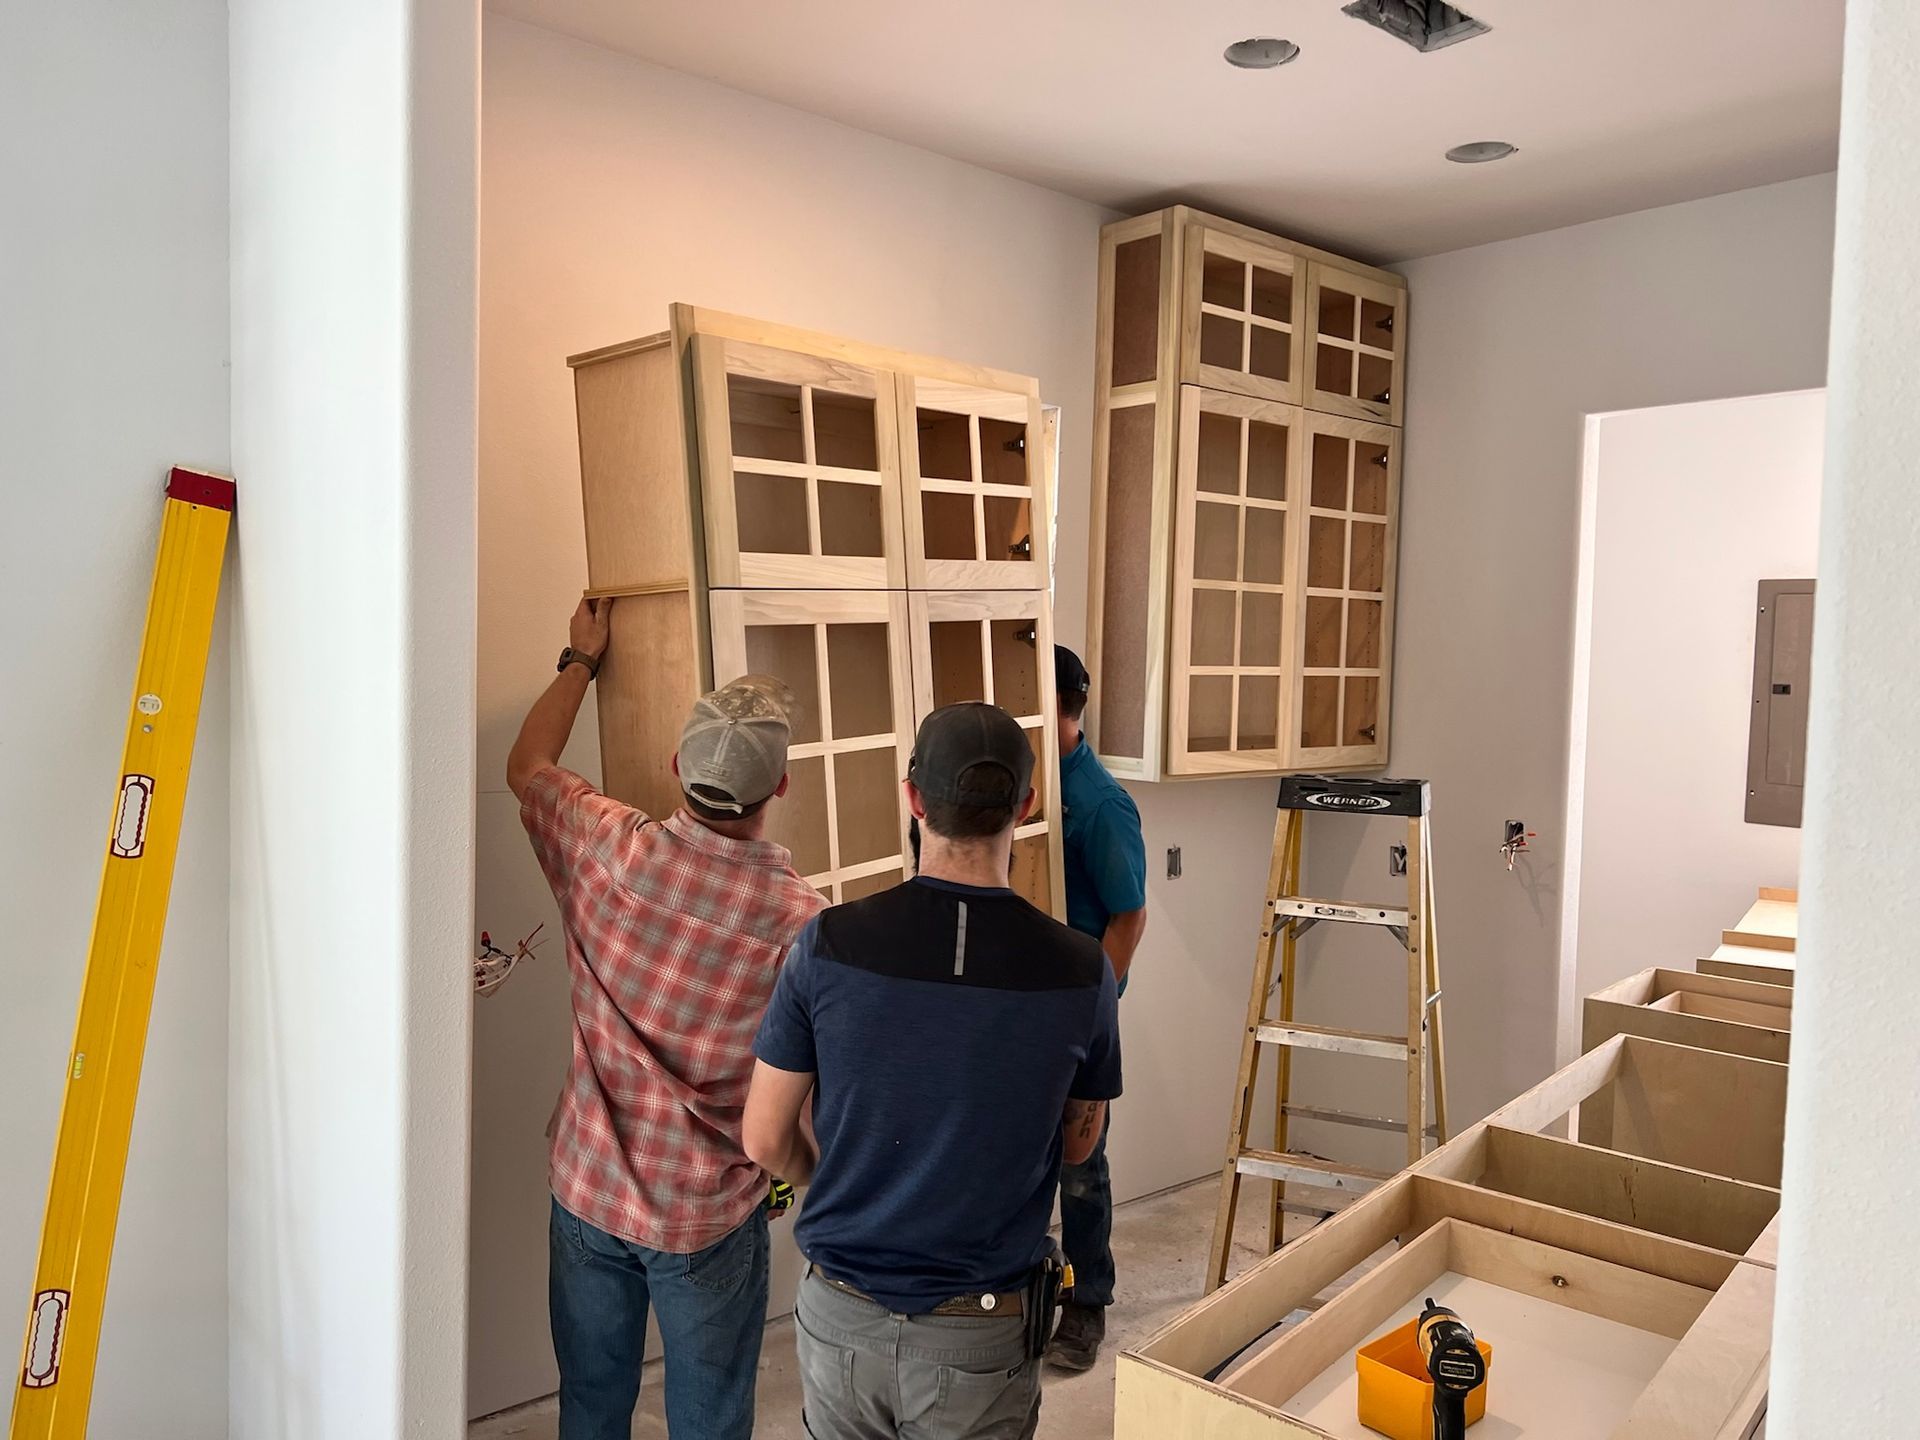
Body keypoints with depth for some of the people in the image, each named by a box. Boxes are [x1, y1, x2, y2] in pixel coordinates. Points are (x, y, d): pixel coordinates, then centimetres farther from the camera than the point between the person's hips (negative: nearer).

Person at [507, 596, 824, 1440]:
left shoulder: (605, 849, -16)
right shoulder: (800, 920, -24)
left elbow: (526, 767, 6)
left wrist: (581, 660, 18)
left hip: (587, 1192, 4)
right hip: (709, 1218, -3)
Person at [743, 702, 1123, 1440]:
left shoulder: (828, 943, -17)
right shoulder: (1079, 971, -16)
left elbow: (766, 1141, -7)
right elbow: (1077, 1142, 0)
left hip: (840, 1318, 1)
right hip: (979, 1337, -1)